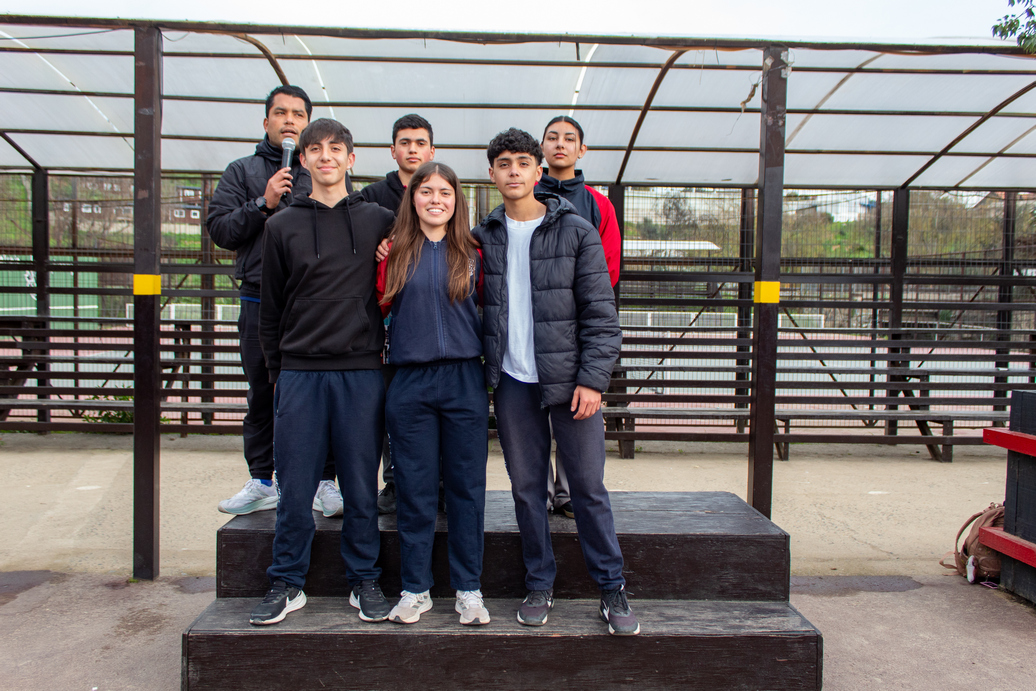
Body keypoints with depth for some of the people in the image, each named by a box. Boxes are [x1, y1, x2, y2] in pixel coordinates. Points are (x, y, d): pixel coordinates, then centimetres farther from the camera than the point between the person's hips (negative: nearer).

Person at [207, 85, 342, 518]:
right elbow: (219, 229, 3)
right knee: (263, 396, 10)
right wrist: (263, 203, -8)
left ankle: (325, 482, 13)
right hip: (260, 301, 2)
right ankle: (262, 482, 23)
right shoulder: (242, 172, 13)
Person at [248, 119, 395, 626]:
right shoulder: (282, 226, 9)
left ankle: (364, 581, 20)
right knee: (295, 487, 5)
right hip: (300, 371, 1)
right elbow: (271, 307, 11)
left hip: (362, 372, 0)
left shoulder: (380, 222, 7)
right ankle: (287, 584, 20)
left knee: (361, 485, 6)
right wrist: (276, 369, 7)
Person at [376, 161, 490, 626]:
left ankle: (468, 589, 18)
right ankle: (415, 589, 19)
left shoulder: (471, 253, 7)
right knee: (414, 488, 5)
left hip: (465, 381, 0)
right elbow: (379, 307, 9)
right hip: (410, 382, 0)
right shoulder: (396, 252, 6)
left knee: (466, 487, 5)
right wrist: (380, 263, 0)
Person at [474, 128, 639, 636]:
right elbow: (476, 305, 11)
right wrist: (486, 370, 1)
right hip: (512, 382, 3)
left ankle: (612, 588, 17)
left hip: (569, 379, -2)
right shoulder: (484, 237, 8)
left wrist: (593, 379, -11)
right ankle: (539, 585, 24)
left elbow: (600, 313, -4)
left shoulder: (576, 231, -1)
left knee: (589, 487, 2)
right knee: (526, 487, 9)